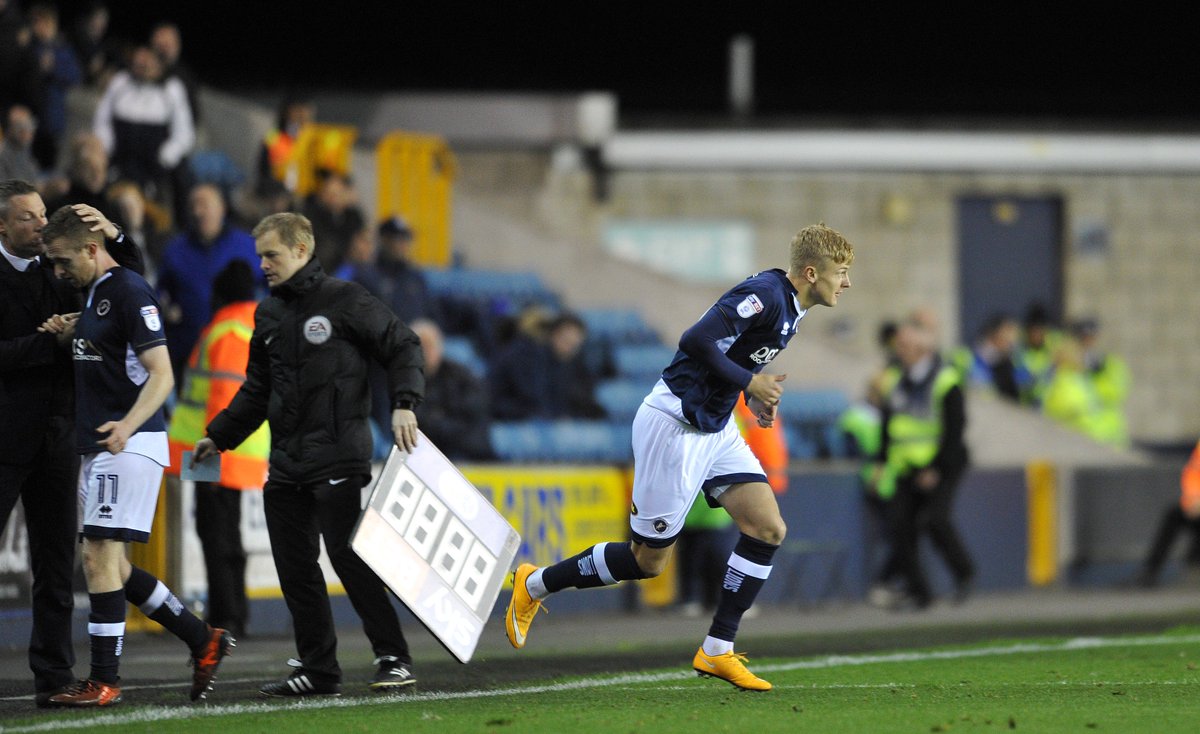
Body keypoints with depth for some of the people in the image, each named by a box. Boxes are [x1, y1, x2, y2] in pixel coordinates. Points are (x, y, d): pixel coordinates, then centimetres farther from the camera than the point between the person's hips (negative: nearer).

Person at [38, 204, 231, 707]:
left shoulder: (128, 292, -13)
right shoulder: (94, 294, 17)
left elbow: (161, 374, -18)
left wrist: (126, 426, -33)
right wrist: (71, 335, 9)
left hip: (128, 447, -10)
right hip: (98, 445, 10)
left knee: (99, 558, -11)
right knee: (110, 565, 10)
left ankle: (104, 681, -8)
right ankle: (204, 641, 19)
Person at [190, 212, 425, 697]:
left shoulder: (345, 300, -4)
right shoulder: (269, 315, 16)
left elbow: (402, 347, -1)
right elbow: (256, 390, 25)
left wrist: (404, 406, -14)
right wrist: (220, 435, 18)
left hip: (337, 455, -7)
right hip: (286, 462, 7)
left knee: (348, 557, -12)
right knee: (294, 567, 5)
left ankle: (393, 658, -6)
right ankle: (318, 670, 10)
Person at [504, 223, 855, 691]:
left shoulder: (790, 306, 8)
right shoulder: (764, 295, -23)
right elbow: (696, 342, -31)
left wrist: (757, 394, 7)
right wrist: (749, 383, -22)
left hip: (714, 429, 10)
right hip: (675, 427, -10)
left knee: (768, 529, -4)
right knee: (649, 560, 0)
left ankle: (717, 651, 2)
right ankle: (535, 585, 20)